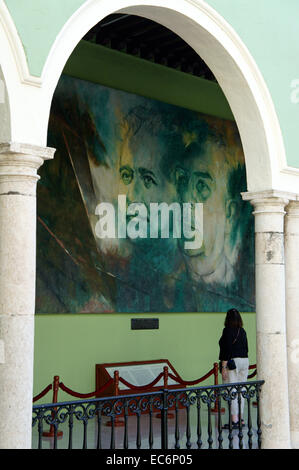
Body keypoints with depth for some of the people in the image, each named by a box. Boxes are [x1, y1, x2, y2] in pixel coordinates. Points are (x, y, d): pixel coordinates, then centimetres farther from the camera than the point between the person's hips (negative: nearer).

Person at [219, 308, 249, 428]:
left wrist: (223, 367, -15)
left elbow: (227, 349, -16)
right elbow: (246, 348, 14)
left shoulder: (228, 330, -11)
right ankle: (240, 418, 15)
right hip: (244, 361, 7)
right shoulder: (242, 331, 10)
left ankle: (234, 420, -7)